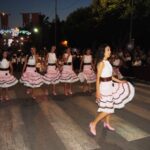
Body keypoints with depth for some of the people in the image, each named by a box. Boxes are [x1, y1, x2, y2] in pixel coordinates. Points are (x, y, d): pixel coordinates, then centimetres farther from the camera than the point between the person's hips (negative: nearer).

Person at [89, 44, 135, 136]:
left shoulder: (107, 62, 9)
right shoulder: (101, 63, -16)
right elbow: (98, 78, -18)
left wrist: (119, 81, 18)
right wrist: (97, 91, -21)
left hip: (110, 86, 9)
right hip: (104, 87, -9)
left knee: (110, 106, 18)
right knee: (107, 109, -5)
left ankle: (107, 123, 35)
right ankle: (93, 123, 9)